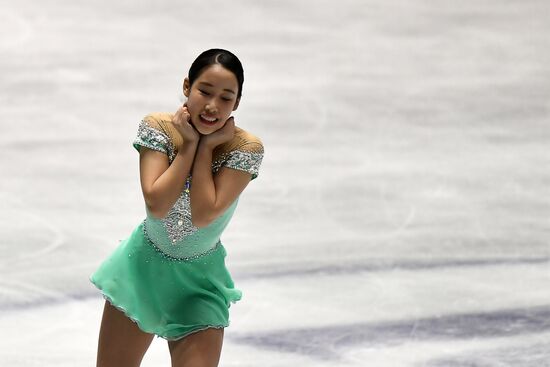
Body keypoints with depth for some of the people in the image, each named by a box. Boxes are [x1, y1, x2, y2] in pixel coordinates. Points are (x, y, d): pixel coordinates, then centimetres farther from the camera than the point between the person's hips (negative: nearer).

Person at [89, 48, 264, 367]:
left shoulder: (246, 148, -19)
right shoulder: (158, 127, -15)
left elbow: (203, 215, -28)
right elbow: (157, 205, -26)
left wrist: (207, 146, -24)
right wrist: (189, 144, -23)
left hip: (198, 281, -2)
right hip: (143, 268, 2)